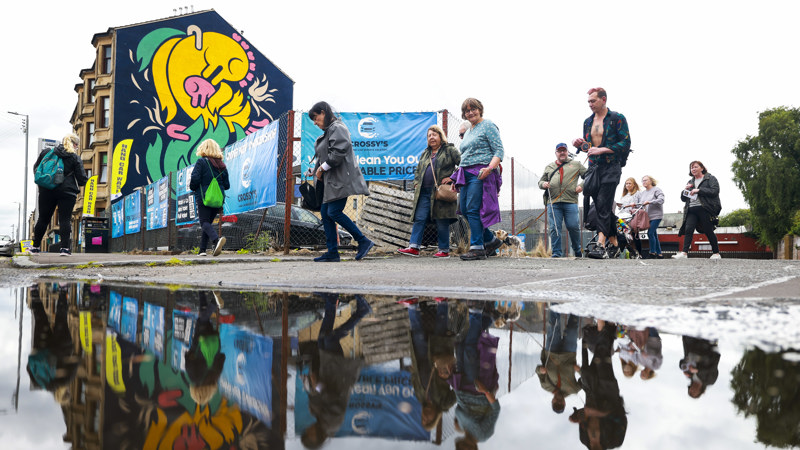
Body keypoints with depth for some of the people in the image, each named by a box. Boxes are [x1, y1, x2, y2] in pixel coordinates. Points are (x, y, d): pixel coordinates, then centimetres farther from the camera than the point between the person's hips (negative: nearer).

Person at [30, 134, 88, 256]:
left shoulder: (47, 153, 10)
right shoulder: (75, 158, -1)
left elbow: (36, 169, 17)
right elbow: (82, 178, -3)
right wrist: (80, 183, 19)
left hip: (47, 191, 3)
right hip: (67, 192, -3)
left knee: (43, 219, 12)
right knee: (65, 220, -2)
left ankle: (35, 246, 18)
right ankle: (65, 247, -9)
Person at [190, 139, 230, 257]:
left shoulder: (201, 162, -5)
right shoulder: (222, 164, 10)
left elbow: (195, 179, -13)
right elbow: (227, 185, 8)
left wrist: (193, 187, 7)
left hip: (204, 197, -5)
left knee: (204, 222, -8)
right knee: (208, 222, 15)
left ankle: (216, 239, -37)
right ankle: (202, 249, 14)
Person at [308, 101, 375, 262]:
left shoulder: (337, 128, -9)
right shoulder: (328, 131, 22)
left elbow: (338, 152, -22)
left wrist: (322, 168, -14)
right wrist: (316, 170, 8)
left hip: (341, 179, -10)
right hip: (331, 181, 10)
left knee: (334, 212, -16)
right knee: (325, 213, 5)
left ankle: (363, 241, -9)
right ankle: (332, 252, 7)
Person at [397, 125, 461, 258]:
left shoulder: (450, 150, 4)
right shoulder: (425, 154, 23)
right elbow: (418, 170, 32)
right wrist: (416, 182, 15)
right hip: (424, 192, 6)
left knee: (442, 222, -3)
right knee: (419, 218, -3)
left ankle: (444, 250, 4)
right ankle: (414, 247, -6)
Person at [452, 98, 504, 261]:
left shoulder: (488, 126, -1)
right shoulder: (468, 132, 24)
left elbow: (499, 151, -10)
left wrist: (489, 168, -25)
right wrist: (458, 178, 20)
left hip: (481, 174, -9)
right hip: (466, 174, 9)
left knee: (473, 209, -14)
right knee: (464, 209, 5)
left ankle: (477, 247, -9)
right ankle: (491, 240, 16)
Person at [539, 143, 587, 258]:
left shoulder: (576, 164, 16)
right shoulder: (549, 167, 23)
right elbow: (541, 181, 25)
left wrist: (582, 186, -2)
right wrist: (543, 184, 1)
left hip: (570, 202, -2)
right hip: (553, 202, 2)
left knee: (573, 227, -5)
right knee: (555, 228, -5)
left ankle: (577, 251, 15)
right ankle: (557, 253, -1)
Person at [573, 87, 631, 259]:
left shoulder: (617, 119, -3)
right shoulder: (588, 121, 16)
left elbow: (625, 144, -9)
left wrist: (602, 150, -17)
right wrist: (580, 144, 1)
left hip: (611, 168, -6)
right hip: (593, 168, 6)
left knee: (603, 205, -17)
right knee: (604, 208, 8)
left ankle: (601, 246, -24)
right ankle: (614, 244, 18)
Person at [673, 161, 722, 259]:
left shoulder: (710, 178, 7)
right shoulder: (690, 182, 24)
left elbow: (715, 191, -10)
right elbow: (683, 198, 24)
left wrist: (699, 190, -13)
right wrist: (686, 190, 3)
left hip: (704, 209, -5)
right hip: (691, 210, 5)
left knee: (708, 231, -3)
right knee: (688, 229, -11)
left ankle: (716, 253, 9)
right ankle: (684, 253, -19)